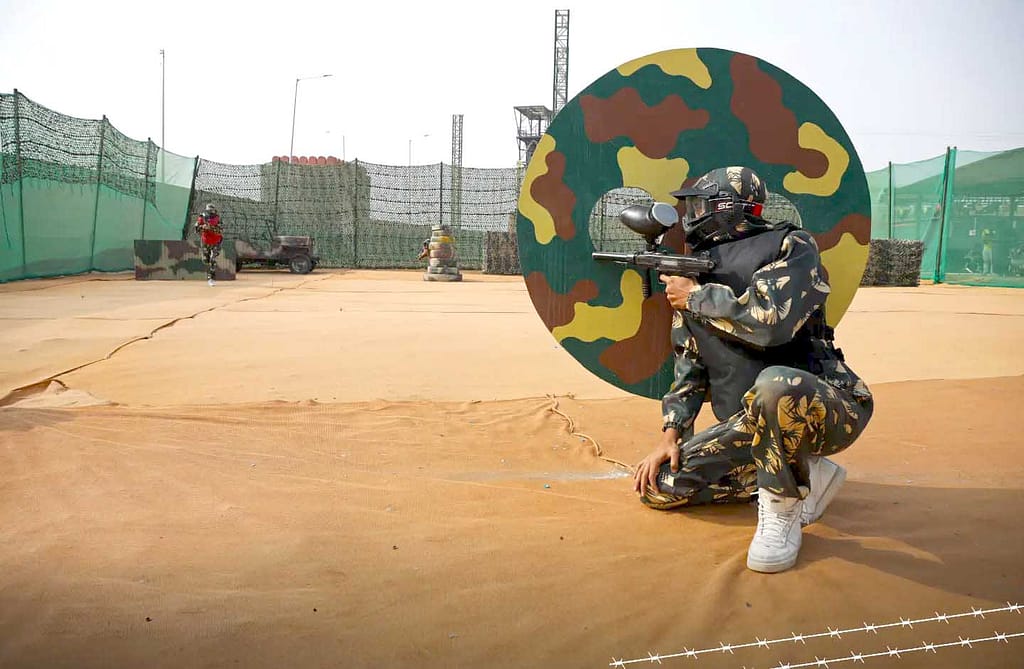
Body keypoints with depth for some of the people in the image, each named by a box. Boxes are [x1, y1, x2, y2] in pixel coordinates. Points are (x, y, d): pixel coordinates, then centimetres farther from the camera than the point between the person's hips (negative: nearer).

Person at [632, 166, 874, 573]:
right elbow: (689, 366, 15)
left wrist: (697, 296, -14)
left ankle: (782, 508, -15)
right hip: (751, 427, 8)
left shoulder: (790, 246, -9)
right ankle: (803, 475, 5)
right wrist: (671, 434, 4)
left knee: (774, 383, -41)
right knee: (658, 486, -2)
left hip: (826, 411, -8)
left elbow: (772, 321, -29)